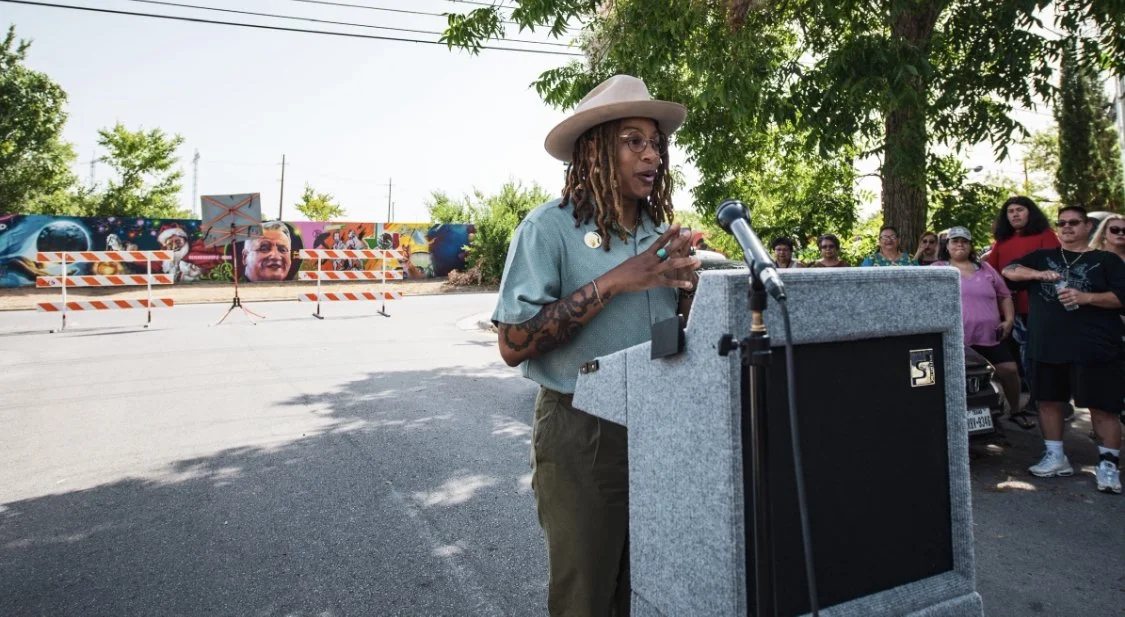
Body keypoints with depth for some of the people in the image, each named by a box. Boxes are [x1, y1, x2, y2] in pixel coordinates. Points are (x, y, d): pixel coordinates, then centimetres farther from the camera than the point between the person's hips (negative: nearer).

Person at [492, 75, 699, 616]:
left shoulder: (659, 231, 8)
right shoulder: (550, 227, -10)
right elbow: (513, 345, -19)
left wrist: (686, 282, -7)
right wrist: (612, 283, -22)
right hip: (582, 431, -5)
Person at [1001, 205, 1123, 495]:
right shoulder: (1042, 256, 15)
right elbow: (1009, 270, 3)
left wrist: (1086, 298, -19)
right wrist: (1038, 274, -14)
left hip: (1094, 348, -4)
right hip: (1047, 346, 4)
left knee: (1102, 406, -3)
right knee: (1048, 401, 9)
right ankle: (1055, 457, 21)